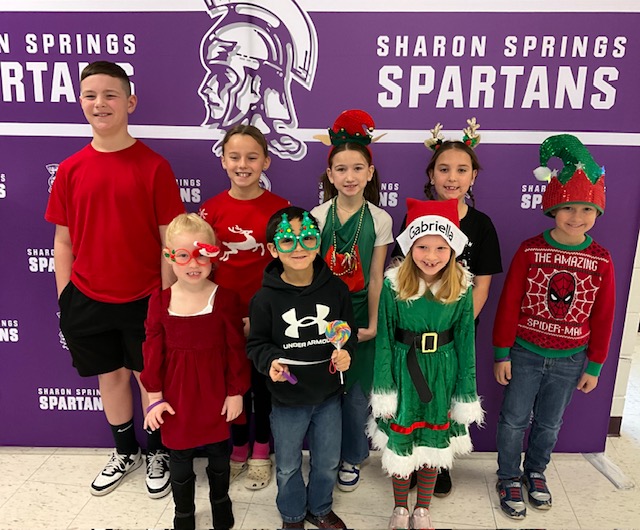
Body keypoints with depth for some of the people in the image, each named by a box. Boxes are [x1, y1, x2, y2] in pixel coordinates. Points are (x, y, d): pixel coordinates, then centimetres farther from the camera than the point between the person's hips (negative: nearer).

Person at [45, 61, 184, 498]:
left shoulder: (154, 166, -8)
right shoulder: (71, 170, 1)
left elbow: (170, 240, -8)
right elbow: (63, 240, 6)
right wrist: (65, 298, 3)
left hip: (144, 298, -3)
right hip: (87, 299, 3)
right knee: (110, 375, 18)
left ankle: (157, 453, 35)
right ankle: (125, 452, 40)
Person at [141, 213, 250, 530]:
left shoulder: (225, 298, -13)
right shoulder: (160, 300, -8)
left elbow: (236, 349, -8)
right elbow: (153, 350, -3)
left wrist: (236, 393, -6)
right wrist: (155, 396, -4)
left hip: (216, 393, -1)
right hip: (176, 395, 1)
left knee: (218, 454, 19)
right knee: (180, 459, 16)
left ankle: (221, 503, 47)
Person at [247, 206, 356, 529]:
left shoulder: (336, 288, -8)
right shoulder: (265, 298, -15)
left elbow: (349, 331, 4)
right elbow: (257, 344, -6)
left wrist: (345, 351, -16)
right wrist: (270, 361, -25)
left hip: (328, 395, 2)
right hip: (287, 399, -2)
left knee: (328, 462, 21)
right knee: (288, 466, 19)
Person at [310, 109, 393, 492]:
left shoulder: (380, 220, -3)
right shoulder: (317, 216, -3)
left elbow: (375, 278, -2)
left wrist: (372, 324, -5)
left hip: (359, 315, 0)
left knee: (357, 393, 7)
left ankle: (352, 458, 31)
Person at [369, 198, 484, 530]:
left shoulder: (461, 288, -9)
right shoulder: (393, 284, -13)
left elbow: (465, 341, -3)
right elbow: (384, 338, -8)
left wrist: (466, 392, -1)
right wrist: (384, 387, -7)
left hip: (442, 373, 1)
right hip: (403, 370, -1)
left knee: (433, 441, 16)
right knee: (399, 440, 13)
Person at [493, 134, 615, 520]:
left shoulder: (601, 260, -5)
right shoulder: (530, 250, -11)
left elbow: (603, 317, 2)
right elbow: (508, 305, -7)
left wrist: (595, 367, 5)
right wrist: (502, 354, -6)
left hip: (569, 360, 2)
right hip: (524, 354, -2)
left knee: (549, 424, 18)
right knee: (514, 420, 10)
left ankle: (535, 472, 43)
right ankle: (509, 477, 32)